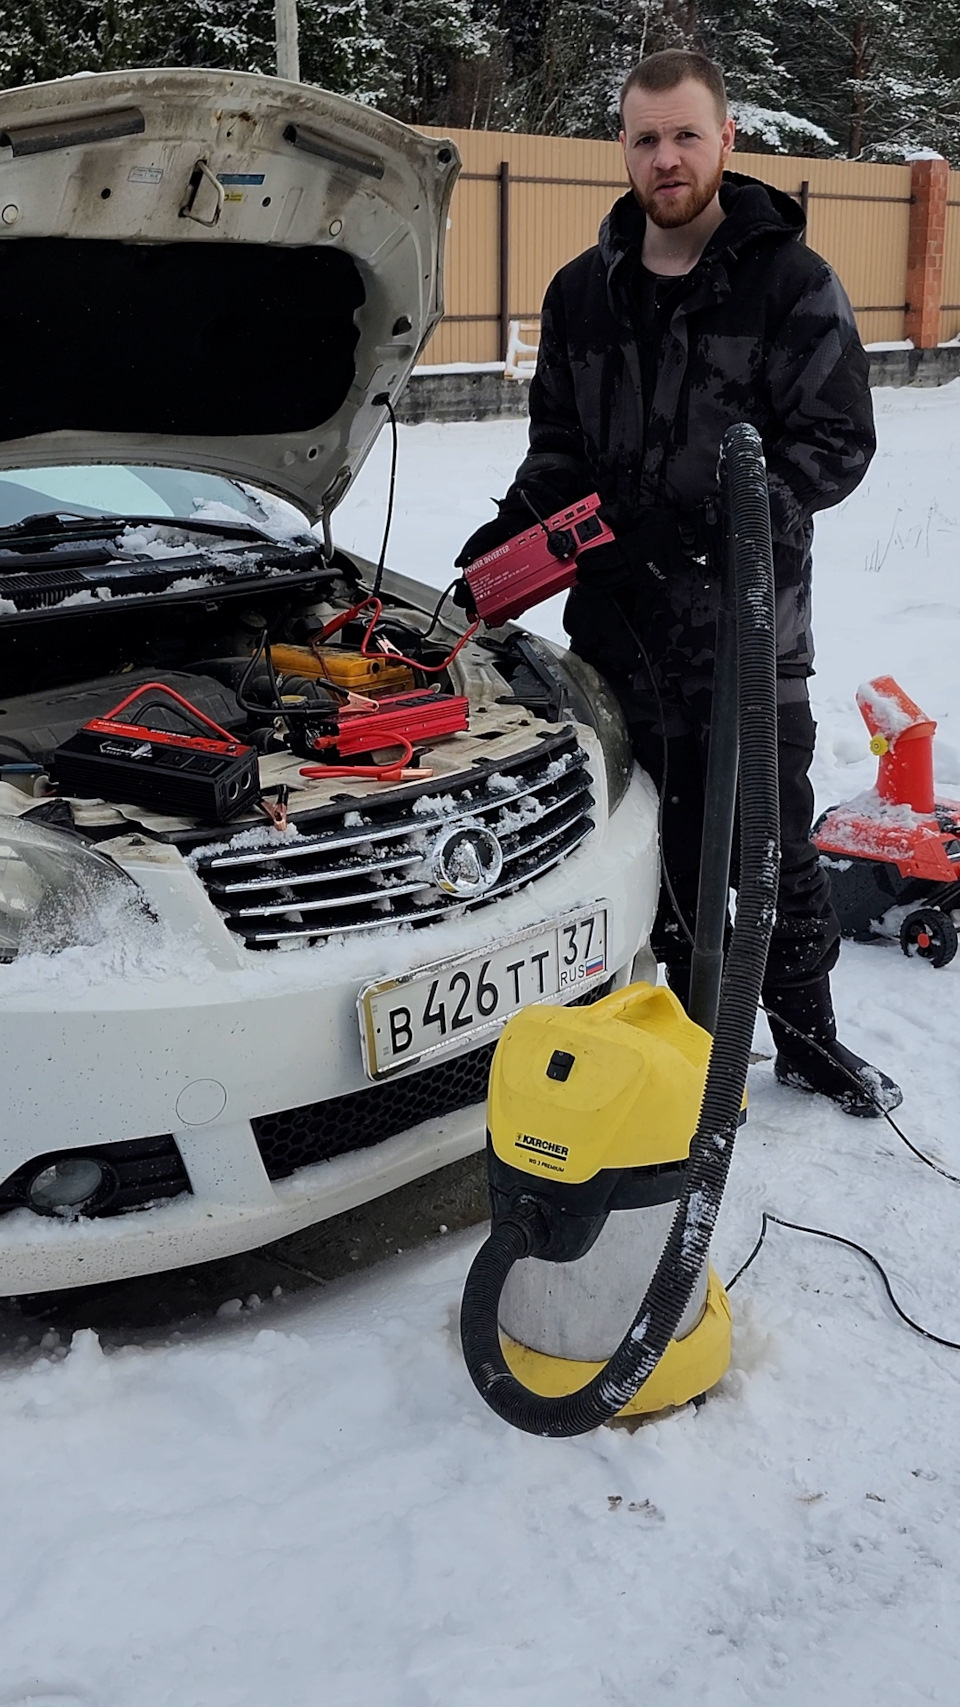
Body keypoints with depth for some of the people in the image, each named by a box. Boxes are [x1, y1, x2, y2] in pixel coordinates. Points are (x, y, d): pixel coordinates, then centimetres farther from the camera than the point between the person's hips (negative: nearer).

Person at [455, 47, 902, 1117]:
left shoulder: (791, 283, -4)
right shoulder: (584, 293, 10)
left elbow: (836, 445, -10)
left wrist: (707, 518, -23)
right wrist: (515, 527, -3)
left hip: (747, 623, -4)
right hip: (617, 619, 4)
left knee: (773, 842, 7)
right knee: (664, 843, 12)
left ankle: (805, 1036, 24)